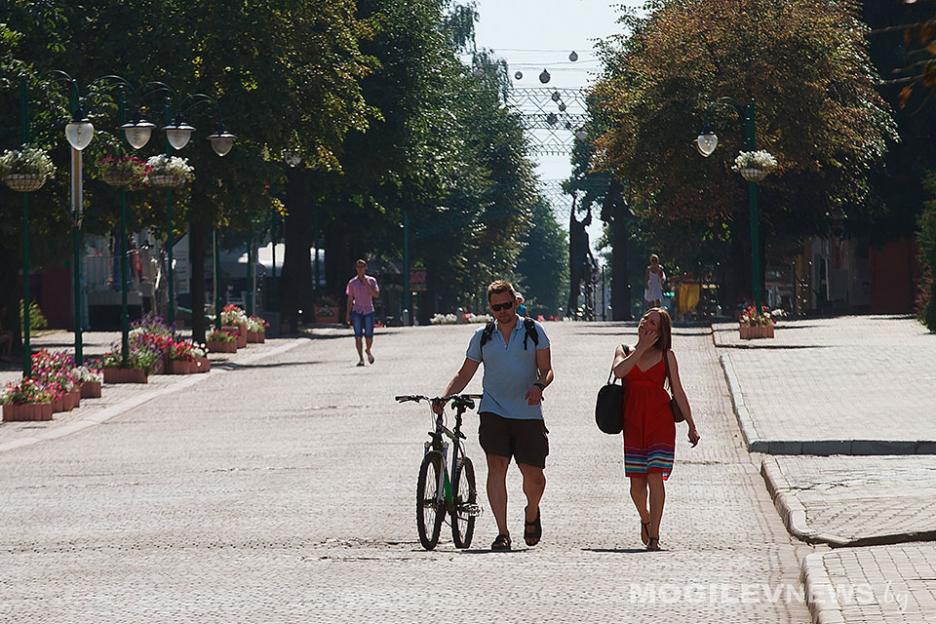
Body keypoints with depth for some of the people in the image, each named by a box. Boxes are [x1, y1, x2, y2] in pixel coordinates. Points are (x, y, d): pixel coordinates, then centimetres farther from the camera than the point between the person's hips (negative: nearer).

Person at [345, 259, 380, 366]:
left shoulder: (371, 280, 4)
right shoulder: (352, 283, 5)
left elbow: (376, 294, -8)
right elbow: (350, 299, 8)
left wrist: (367, 284, -16)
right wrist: (348, 314, 4)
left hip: (369, 311, 0)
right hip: (357, 312, 0)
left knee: (369, 336, -1)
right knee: (358, 336, -7)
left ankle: (368, 351, 30)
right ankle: (361, 358, -2)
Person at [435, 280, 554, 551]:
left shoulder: (533, 331, 5)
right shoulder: (483, 337, 10)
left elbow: (546, 370, 3)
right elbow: (465, 374, 12)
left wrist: (539, 386, -20)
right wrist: (444, 397, -4)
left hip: (528, 414, -1)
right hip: (494, 411, 1)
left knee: (533, 475, 1)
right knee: (496, 467, -16)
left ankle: (532, 514, 34)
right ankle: (502, 533, -15)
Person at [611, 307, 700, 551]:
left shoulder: (666, 355, 7)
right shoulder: (624, 351, 11)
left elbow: (678, 392, 8)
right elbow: (619, 371, -12)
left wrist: (691, 425, 5)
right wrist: (642, 348, -7)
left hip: (660, 421, -2)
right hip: (633, 421, 2)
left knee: (655, 478, -11)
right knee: (636, 484, 2)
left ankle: (654, 536, -8)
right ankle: (645, 520, 32)